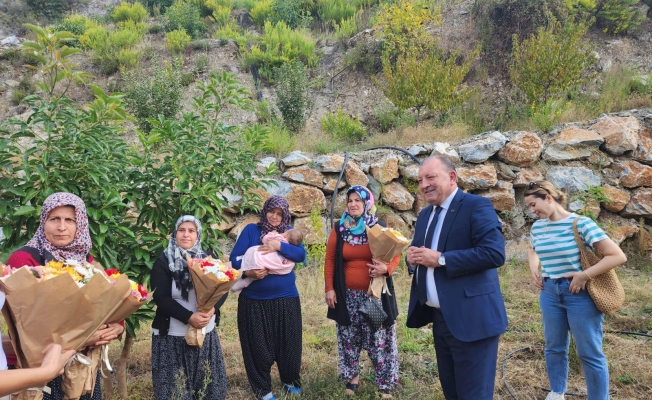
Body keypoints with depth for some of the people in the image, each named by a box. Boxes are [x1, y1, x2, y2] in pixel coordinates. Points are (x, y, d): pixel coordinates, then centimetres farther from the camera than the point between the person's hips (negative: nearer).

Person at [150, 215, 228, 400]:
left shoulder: (209, 258, 4)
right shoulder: (163, 262, -5)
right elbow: (161, 297, -12)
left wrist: (212, 309, -18)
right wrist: (189, 317, -22)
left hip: (206, 332, 3)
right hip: (172, 335, -3)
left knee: (208, 381, 11)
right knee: (175, 385, 6)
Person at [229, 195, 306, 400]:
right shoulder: (251, 230, -2)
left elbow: (301, 254, -11)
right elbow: (235, 258, -8)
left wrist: (279, 246, -25)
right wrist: (248, 272, -26)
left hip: (286, 299, 2)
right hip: (254, 301, -2)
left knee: (288, 344, 12)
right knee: (258, 347, 7)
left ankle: (290, 381, 36)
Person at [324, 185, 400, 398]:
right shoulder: (339, 229, 1)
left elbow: (395, 254, 2)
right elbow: (330, 260, 4)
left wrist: (387, 268, -19)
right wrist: (329, 288, -2)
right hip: (347, 295, 2)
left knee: (379, 339, 5)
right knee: (349, 338, 12)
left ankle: (385, 382, 18)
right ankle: (352, 377, 28)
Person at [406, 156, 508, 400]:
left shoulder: (476, 206, -12)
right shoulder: (425, 214, 14)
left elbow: (494, 253, -23)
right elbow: (419, 252, 20)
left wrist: (441, 259, -23)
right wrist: (413, 256, -5)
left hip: (470, 319, -8)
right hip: (439, 318, 8)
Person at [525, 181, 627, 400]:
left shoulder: (581, 223, -16)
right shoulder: (537, 227, 2)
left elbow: (618, 256, -18)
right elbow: (532, 250, 25)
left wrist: (584, 275, -21)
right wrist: (534, 269, 6)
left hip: (580, 294, -5)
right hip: (549, 293, 6)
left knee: (590, 353, 6)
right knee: (554, 347, 18)